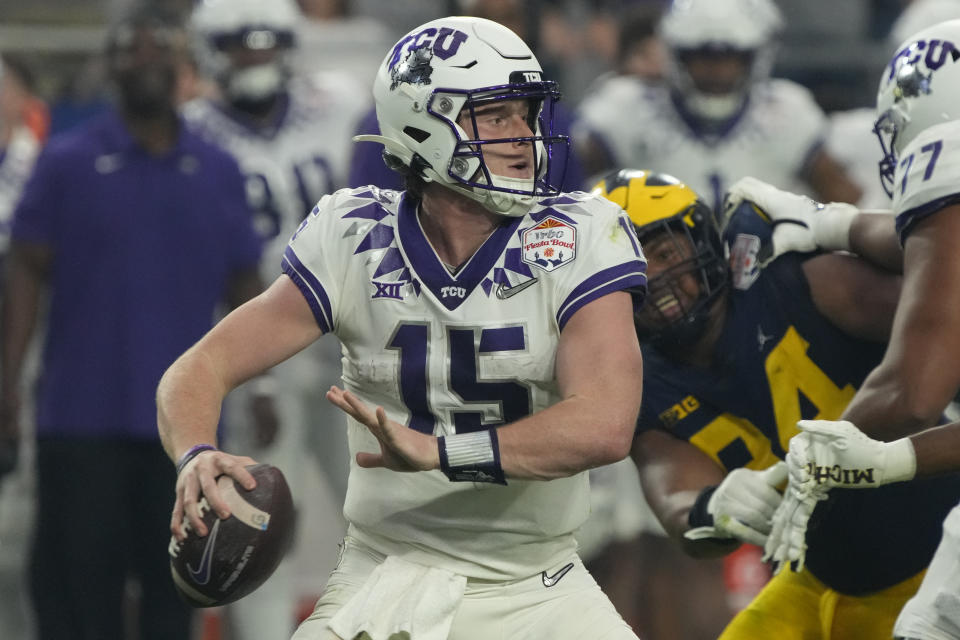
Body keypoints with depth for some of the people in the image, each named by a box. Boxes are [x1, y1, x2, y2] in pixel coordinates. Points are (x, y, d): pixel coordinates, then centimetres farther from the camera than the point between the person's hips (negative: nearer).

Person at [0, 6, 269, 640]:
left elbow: (244, 284, 13)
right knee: (79, 573, -1)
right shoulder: (68, 163, 1)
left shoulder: (217, 172, 9)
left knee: (172, 578, 7)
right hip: (83, 414, -2)